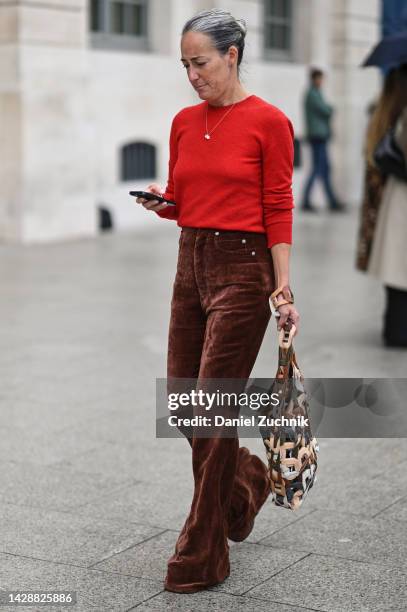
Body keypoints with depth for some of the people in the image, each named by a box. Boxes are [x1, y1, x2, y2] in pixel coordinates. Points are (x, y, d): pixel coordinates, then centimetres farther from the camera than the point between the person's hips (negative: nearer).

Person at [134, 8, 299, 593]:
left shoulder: (268, 121, -8)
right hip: (191, 264, 7)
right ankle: (246, 480, 40)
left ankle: (201, 557, 7)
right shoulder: (184, 122, 10)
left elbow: (278, 210, -8)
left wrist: (284, 288, -13)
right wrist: (159, 200, -6)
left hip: (243, 268, -7)